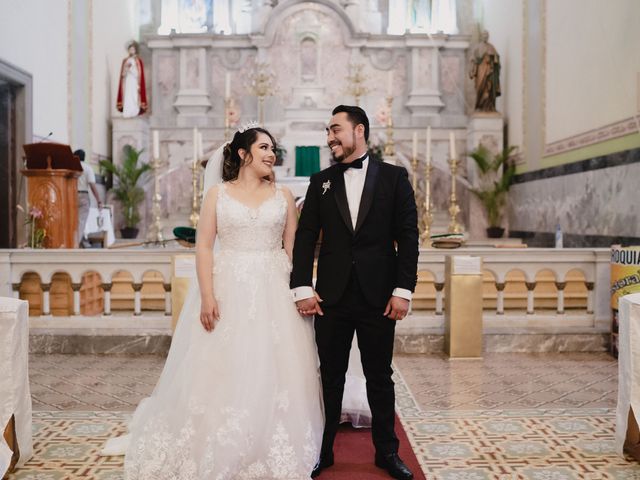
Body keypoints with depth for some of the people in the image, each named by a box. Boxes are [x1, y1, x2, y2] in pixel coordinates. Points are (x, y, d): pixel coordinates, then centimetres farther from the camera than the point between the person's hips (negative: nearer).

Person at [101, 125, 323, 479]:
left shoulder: (283, 196, 9)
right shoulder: (218, 193, 4)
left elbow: (293, 248, 8)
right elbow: (204, 246, -2)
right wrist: (207, 296, -12)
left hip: (274, 292, 2)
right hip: (229, 290, -1)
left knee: (273, 373, 3)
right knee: (220, 371, 1)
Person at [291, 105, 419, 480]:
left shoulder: (394, 177, 2)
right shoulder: (321, 182, 8)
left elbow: (408, 236, -2)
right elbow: (306, 236, 4)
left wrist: (403, 290, -8)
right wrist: (302, 288, -6)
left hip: (379, 295, -1)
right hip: (332, 295, 2)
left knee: (380, 377, 10)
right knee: (330, 377, 9)